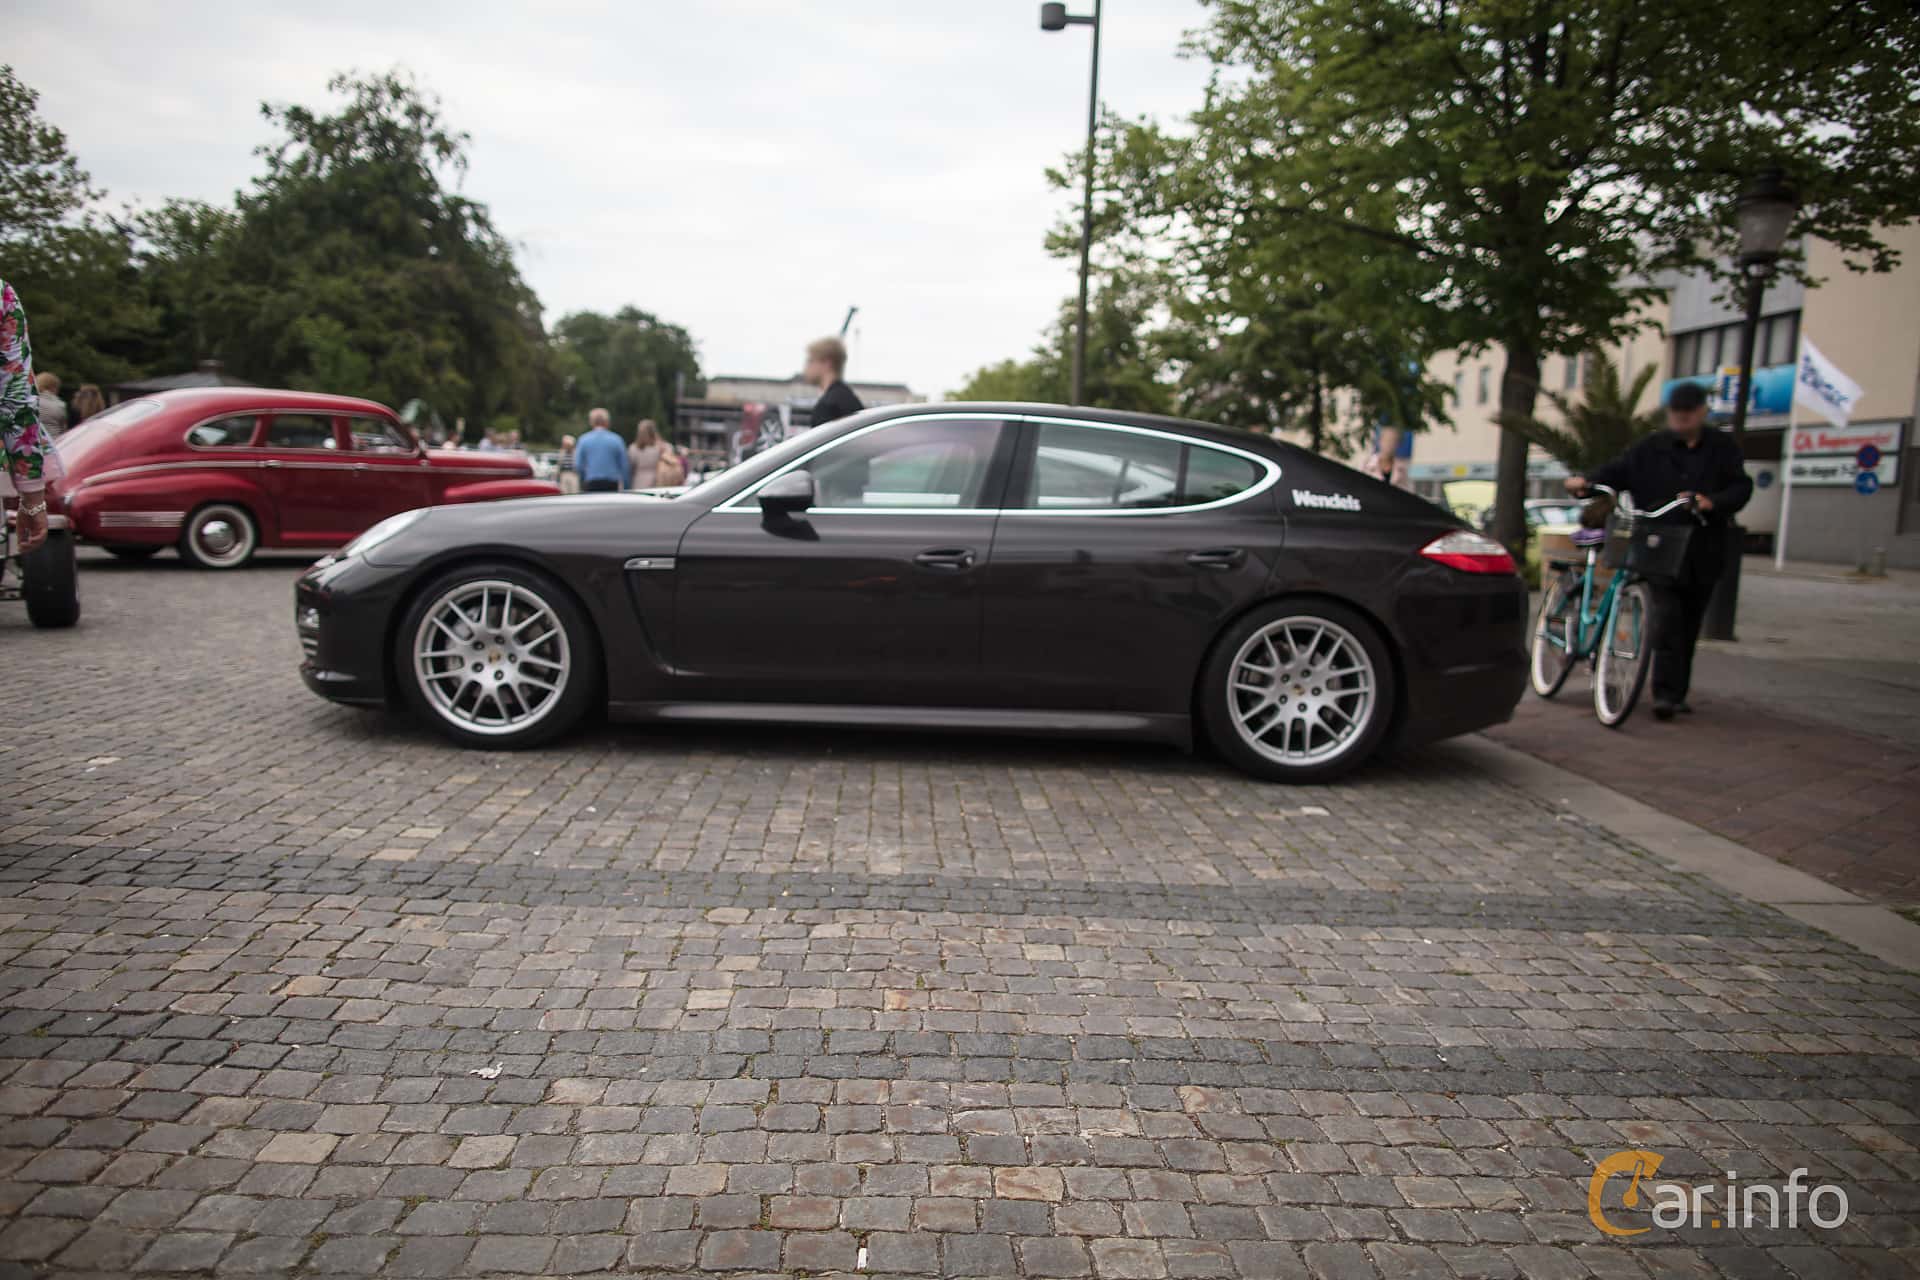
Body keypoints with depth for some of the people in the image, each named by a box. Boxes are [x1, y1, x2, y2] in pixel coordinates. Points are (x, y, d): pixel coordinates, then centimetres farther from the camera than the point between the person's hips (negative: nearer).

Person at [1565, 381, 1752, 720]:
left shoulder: (1723, 448, 8)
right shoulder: (1651, 449, 5)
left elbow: (1741, 488, 0)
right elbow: (1617, 471, -2)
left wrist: (1712, 502, -20)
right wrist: (1586, 480, -22)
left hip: (1702, 555, 2)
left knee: (1689, 626, 10)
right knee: (1667, 621, -13)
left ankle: (1677, 693, 21)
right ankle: (1666, 692, -12)